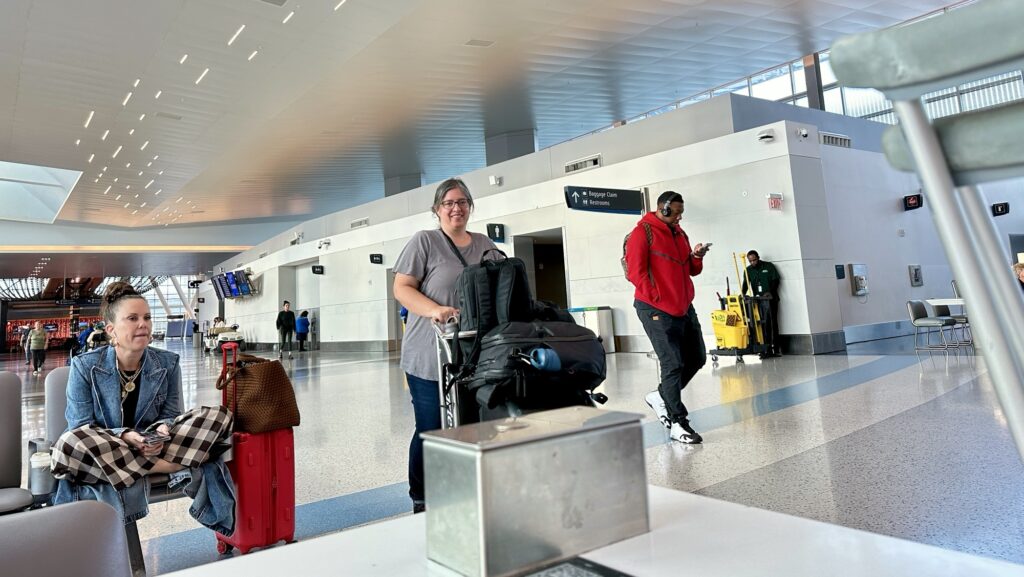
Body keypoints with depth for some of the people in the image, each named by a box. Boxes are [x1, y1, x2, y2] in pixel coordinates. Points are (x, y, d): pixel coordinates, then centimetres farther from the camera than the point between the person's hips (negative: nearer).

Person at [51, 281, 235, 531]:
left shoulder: (168, 363, -2)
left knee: (218, 416, -17)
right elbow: (81, 428, -9)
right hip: (100, 454, -1)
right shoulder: (85, 366, -8)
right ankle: (177, 468, -26)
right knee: (70, 444, -39)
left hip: (150, 448, 2)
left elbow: (170, 414, 2)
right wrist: (124, 436, -27)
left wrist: (162, 430, -23)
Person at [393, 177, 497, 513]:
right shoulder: (424, 241, 1)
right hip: (430, 358, -4)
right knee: (431, 432, 1)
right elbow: (402, 288, -5)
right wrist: (434, 310, -20)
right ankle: (422, 501, 19)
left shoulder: (485, 245, 16)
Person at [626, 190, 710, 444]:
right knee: (673, 364, -7)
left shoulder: (679, 233, 17)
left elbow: (691, 270, 21)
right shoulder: (643, 232, -7)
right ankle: (677, 423, 3)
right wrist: (658, 299, -16)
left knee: (697, 358, 11)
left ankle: (661, 396, 28)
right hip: (656, 310, -8)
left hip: (684, 307, 8)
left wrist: (696, 257, -1)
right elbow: (635, 271, -14)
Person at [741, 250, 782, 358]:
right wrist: (743, 293, -19)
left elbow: (776, 280, 0)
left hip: (771, 299, -2)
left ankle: (775, 348, -1)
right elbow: (745, 284, 0)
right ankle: (767, 349, -3)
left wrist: (770, 292, -14)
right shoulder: (748, 270, 10)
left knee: (772, 323, -3)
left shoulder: (768, 266, 2)